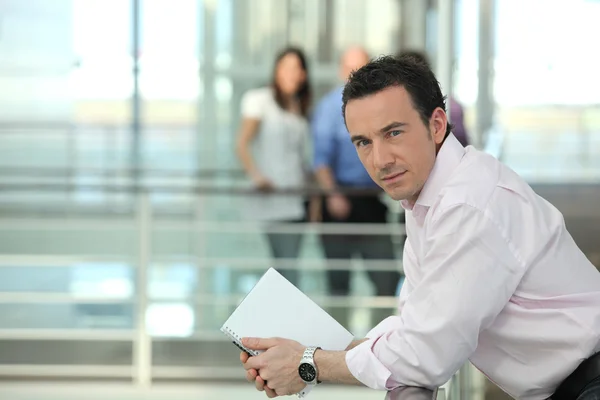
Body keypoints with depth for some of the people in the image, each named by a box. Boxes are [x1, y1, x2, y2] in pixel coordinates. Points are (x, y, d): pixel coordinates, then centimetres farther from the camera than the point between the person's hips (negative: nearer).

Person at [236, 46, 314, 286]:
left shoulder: (301, 108, 18)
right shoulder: (259, 100, 1)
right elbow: (242, 145, -6)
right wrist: (256, 176, -22)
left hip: (296, 199, 6)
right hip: (272, 197, -6)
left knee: (288, 266, 5)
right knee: (287, 268, -14)